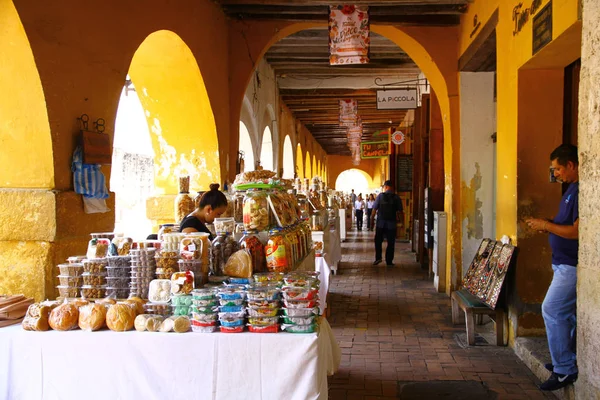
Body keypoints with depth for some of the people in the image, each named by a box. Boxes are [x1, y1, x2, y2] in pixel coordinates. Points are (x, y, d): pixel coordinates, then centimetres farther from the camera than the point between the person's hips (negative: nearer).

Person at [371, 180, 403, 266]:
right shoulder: (396, 197, -1)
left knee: (378, 241, 14)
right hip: (391, 224, 0)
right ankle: (389, 261, 8)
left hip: (380, 222, 0)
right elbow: (399, 211, -1)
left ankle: (378, 258, 3)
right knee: (391, 243, 7)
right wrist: (400, 219, 12)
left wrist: (371, 219, 5)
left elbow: (374, 209, -4)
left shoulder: (380, 196, -3)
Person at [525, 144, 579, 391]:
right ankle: (567, 360, 26)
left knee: (552, 310, -9)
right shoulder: (573, 188, 13)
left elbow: (577, 231, -25)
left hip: (572, 265, -10)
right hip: (564, 262, 10)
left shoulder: (582, 190, -20)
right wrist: (547, 225, 7)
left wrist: (546, 225, -14)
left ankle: (565, 370, -2)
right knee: (565, 312, 16)